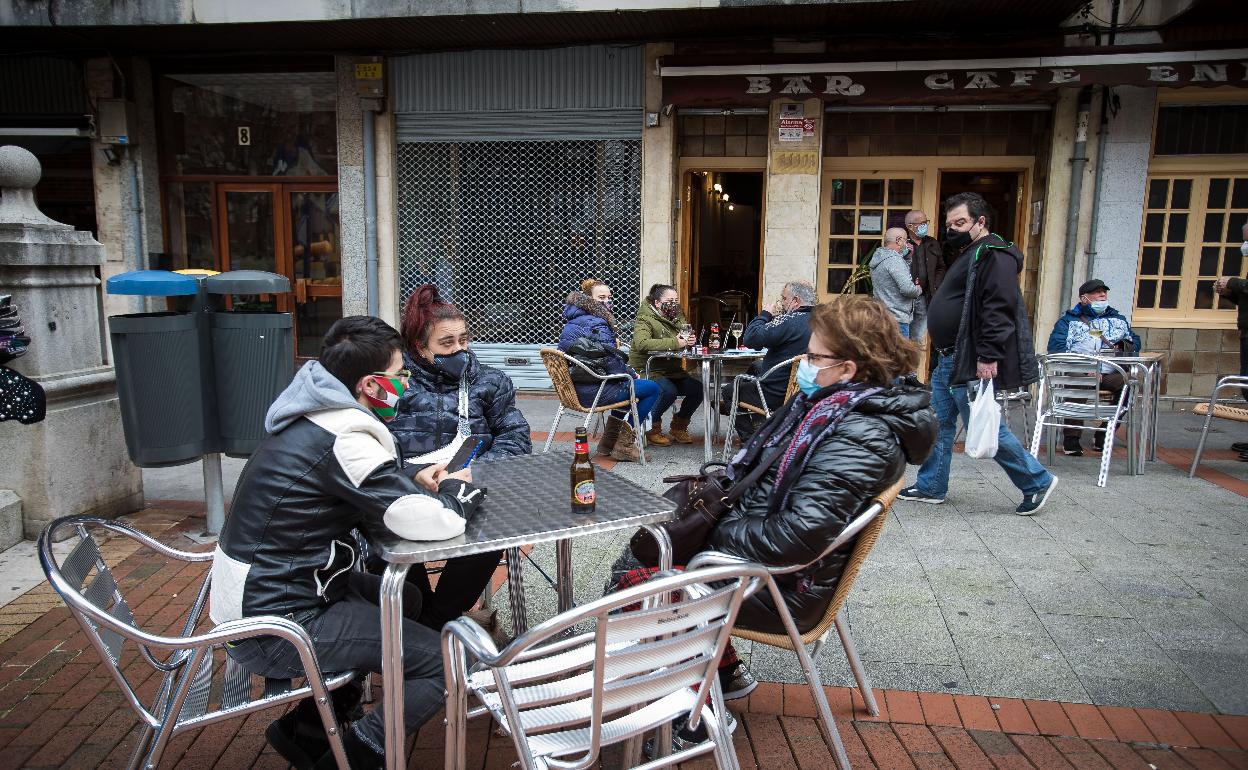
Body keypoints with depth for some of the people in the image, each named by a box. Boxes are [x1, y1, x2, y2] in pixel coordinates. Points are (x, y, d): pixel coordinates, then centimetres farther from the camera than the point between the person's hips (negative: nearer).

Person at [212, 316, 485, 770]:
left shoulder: (311, 418, 4)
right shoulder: (344, 440, -25)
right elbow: (433, 524, -25)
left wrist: (413, 482, 1)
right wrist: (457, 489, -3)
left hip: (252, 595, 10)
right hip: (274, 627, -10)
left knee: (405, 599, 22)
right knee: (443, 662, -10)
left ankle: (304, 730, 24)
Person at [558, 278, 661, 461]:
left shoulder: (571, 322, 14)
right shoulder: (596, 324, -16)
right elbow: (612, 361, -18)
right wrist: (632, 375, 1)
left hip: (575, 389, 10)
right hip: (592, 391, -10)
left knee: (626, 383, 33)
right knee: (653, 388, 1)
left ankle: (609, 441, 30)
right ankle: (624, 445, 5)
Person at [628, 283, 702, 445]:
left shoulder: (678, 318, 14)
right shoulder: (645, 319, -12)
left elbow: (685, 344, 23)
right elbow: (642, 343, -31)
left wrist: (689, 340, -5)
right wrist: (675, 343, -32)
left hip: (672, 371, 8)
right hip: (647, 370, -8)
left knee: (698, 388, -11)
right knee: (669, 391, -33)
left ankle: (679, 427, 10)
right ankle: (652, 428, -8)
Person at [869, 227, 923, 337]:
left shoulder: (879, 257, 13)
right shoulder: (895, 260, -17)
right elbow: (907, 289, -23)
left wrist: (908, 257, 13)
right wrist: (919, 289, -2)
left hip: (882, 315, 10)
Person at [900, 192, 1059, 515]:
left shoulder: (993, 255, -13)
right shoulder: (967, 255, 19)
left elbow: (999, 308, -23)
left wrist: (988, 356, -28)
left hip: (973, 363, -10)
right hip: (949, 360, 10)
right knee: (939, 424, 12)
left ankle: (1037, 481, 14)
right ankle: (931, 487, 21)